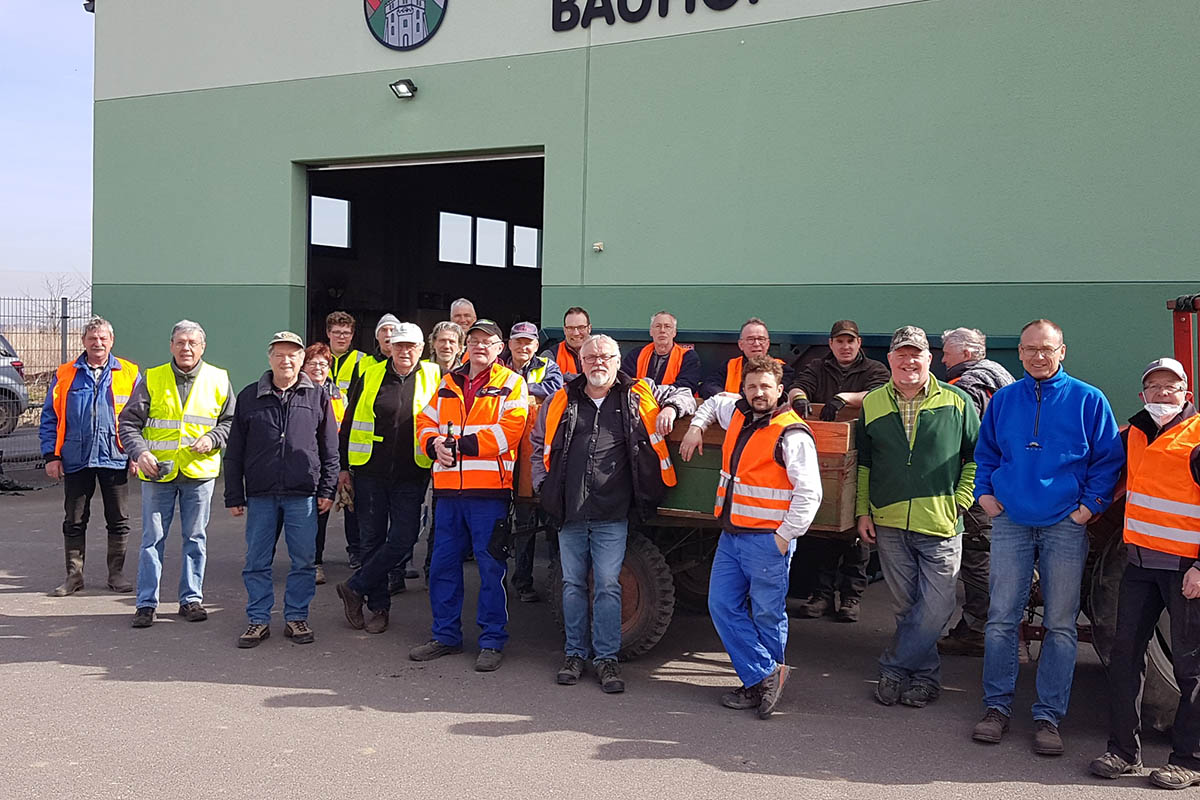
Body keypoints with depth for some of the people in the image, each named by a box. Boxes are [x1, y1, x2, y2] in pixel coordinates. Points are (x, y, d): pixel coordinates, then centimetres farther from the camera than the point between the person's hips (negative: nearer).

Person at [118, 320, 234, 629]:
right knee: (152, 539, 3)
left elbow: (232, 420, 11)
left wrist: (212, 439, -8)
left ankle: (191, 598, 19)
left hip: (199, 473, 1)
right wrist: (140, 452, -14)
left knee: (195, 539, 8)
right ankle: (146, 603, 11)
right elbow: (128, 421, 2)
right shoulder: (152, 379, 2)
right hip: (158, 473, -1)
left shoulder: (218, 380, 4)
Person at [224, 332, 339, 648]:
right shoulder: (249, 397, 7)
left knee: (303, 561, 4)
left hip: (303, 495, -1)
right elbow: (234, 452, 9)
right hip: (260, 494, 1)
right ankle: (259, 619, 17)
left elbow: (330, 449, 7)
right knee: (257, 562, 5)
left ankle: (296, 617, 17)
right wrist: (234, 496, 5)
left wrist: (327, 490, 2)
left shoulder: (318, 396, 5)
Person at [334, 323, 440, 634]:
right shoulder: (371, 378, 6)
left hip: (411, 477, -1)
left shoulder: (433, 378, 3)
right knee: (373, 539, 7)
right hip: (370, 472, 1)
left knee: (403, 538, -8)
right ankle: (379, 606, 20)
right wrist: (344, 466, 8)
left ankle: (355, 588, 9)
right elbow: (350, 423, 10)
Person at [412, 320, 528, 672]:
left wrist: (463, 444, -16)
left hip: (490, 489, -5)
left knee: (491, 567, 0)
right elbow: (425, 422, 17)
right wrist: (434, 444, -5)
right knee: (443, 564, 11)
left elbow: (509, 429, -12)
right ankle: (446, 635, 24)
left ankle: (492, 641, 11)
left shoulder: (511, 384, 1)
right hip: (448, 488, 5)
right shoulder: (448, 384, 17)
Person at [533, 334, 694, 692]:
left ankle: (606, 656, 12)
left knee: (608, 586, 0)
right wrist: (543, 485, 11)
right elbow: (539, 445, 20)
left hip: (612, 516, -2)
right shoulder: (561, 401, 8)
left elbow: (683, 394, 17)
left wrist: (672, 408, -4)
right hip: (569, 514, 2)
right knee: (573, 584, 11)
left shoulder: (638, 395, 4)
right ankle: (575, 653, 24)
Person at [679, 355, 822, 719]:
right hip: (731, 535, 8)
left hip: (768, 540, -8)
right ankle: (765, 677, 10)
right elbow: (713, 402, 35)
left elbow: (809, 493, -17)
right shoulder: (737, 413, 9)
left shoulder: (791, 434, -14)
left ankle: (763, 683, 16)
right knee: (722, 606, 5)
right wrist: (696, 426, 19)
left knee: (767, 615, 3)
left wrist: (785, 537, -16)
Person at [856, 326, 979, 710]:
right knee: (907, 606, 11)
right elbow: (862, 463, 14)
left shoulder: (957, 402, 0)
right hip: (889, 524, 2)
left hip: (940, 524, -2)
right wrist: (863, 511, 9)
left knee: (935, 608, -4)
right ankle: (925, 675, 26)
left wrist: (960, 501, -4)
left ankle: (894, 669, 12)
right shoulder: (872, 404, 8)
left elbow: (976, 457, 6)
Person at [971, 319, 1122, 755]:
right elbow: (985, 453, 19)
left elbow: (1109, 458, 4)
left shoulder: (1088, 400, 1)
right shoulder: (1003, 400, 9)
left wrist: (1090, 504, -5)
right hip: (1010, 523, 2)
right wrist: (984, 492, 7)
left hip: (1066, 527, -2)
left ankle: (1049, 716, 12)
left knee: (1060, 624, 3)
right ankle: (997, 706, 13)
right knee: (1001, 618, 2)